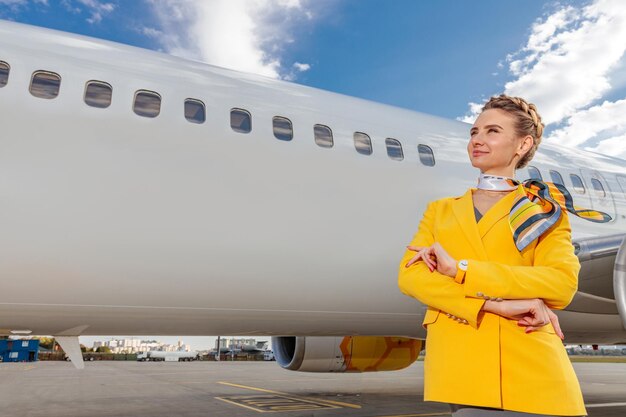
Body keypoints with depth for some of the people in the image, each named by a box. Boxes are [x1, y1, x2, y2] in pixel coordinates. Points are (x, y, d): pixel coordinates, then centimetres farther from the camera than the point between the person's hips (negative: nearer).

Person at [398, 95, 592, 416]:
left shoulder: (546, 210, 11)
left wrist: (458, 268, -13)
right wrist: (495, 303, -15)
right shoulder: (440, 211, 15)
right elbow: (409, 275, -2)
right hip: (460, 368, 1)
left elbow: (563, 282, -8)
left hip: (533, 369, 0)